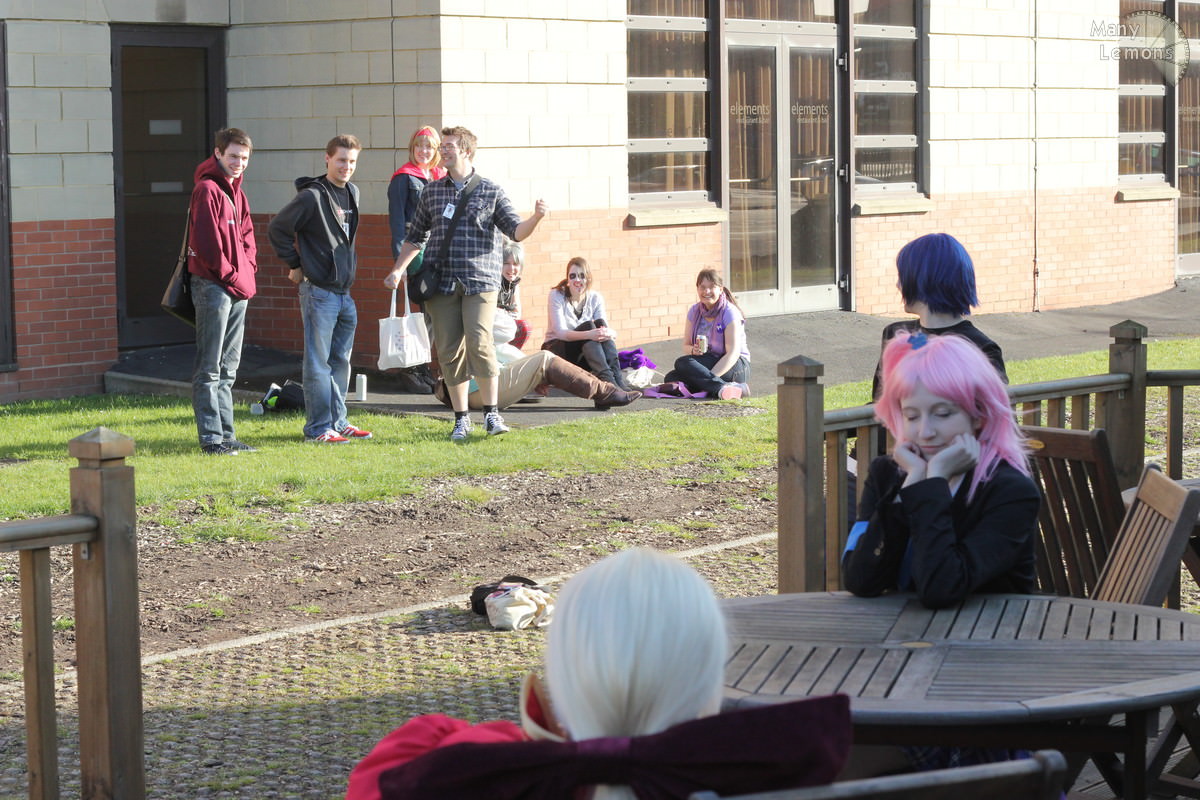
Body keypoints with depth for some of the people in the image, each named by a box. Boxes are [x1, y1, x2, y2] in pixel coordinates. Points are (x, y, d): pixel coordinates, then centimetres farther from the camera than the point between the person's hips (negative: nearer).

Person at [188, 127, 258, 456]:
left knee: (228, 367, 12)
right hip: (213, 286, -9)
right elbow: (207, 244, -16)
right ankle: (211, 438, -5)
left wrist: (248, 272, 6)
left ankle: (226, 433, 17)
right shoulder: (207, 190, -10)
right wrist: (232, 277, -12)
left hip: (239, 289, 9)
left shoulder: (236, 192, 17)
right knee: (209, 367, -6)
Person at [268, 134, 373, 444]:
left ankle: (338, 421, 21)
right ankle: (318, 427, 1)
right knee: (318, 363, -3)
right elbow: (277, 228, -12)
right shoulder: (312, 196, -13)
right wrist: (295, 264, -7)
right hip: (318, 291, -8)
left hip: (344, 291, 8)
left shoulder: (352, 193, 12)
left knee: (341, 361, 13)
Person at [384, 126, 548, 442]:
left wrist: (536, 217, -17)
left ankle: (491, 414, -4)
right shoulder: (432, 192, 13)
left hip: (480, 282, -3)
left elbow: (516, 231, 2)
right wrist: (398, 270, 8)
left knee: (479, 343, -17)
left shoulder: (490, 192, 5)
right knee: (449, 351, 1)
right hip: (442, 283, 3)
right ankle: (461, 418, 11)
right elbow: (415, 236, 18)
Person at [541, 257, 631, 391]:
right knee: (589, 325, -29)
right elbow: (561, 332, -22)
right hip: (557, 349, -3)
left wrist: (610, 333, -36)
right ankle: (606, 377, -51)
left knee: (600, 324, -25)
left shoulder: (595, 298, 2)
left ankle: (617, 377, -43)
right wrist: (589, 334, -39)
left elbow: (604, 328, -10)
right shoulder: (557, 295, -10)